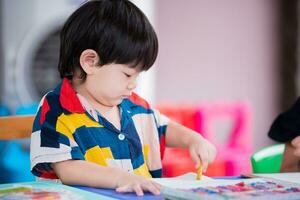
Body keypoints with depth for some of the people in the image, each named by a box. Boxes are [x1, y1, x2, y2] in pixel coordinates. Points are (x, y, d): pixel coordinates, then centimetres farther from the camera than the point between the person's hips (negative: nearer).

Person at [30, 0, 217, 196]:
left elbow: (164, 128, 30)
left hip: (144, 195, 5)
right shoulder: (56, 111, -8)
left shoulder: (133, 105, 13)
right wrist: (120, 178, -28)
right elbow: (66, 169, -19)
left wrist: (194, 139, 12)